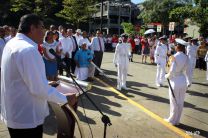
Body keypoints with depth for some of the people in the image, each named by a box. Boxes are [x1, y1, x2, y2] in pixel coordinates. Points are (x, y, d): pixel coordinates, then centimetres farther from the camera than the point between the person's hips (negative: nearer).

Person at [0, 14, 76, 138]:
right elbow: (39, 89, -27)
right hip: (27, 118, -9)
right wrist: (65, 99, -15)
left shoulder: (12, 43, 6)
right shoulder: (28, 50, -26)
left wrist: (47, 84, 18)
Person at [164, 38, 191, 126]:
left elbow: (172, 71, -18)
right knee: (180, 102, 14)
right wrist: (189, 82, 15)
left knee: (174, 102, 9)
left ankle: (172, 120, 23)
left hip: (175, 81, -5)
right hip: (183, 81, 6)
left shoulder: (174, 57, -17)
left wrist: (167, 76, 2)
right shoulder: (186, 57, 0)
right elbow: (188, 71, 5)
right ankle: (177, 120, 28)